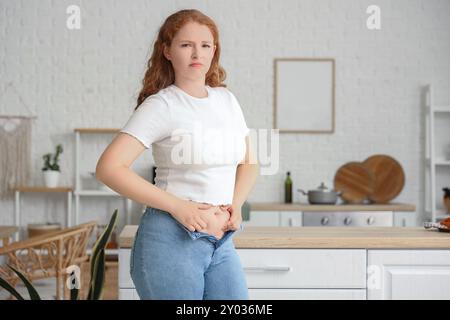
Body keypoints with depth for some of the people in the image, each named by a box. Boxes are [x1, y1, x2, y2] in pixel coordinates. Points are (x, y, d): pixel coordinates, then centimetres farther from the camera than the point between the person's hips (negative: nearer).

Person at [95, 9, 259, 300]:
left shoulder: (227, 99, 10)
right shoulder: (160, 105, -8)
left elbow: (249, 163, 19)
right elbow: (109, 168, -16)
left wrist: (236, 204, 0)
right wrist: (176, 205, -18)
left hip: (221, 243, 6)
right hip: (171, 240, -5)